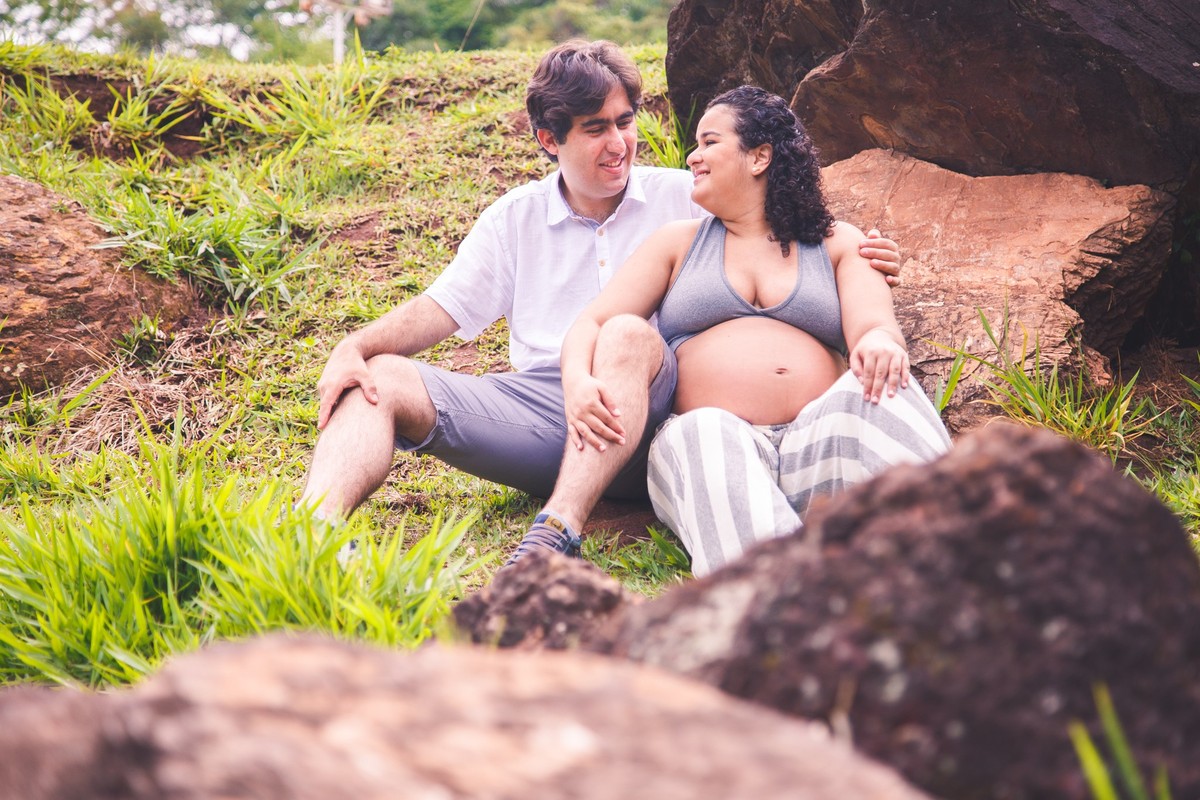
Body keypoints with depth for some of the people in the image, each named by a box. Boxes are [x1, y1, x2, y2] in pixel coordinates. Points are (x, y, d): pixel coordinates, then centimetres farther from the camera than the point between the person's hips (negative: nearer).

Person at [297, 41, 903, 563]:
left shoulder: (687, 200, 12)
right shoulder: (514, 219, 19)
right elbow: (441, 309, 14)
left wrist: (860, 258, -12)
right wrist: (356, 347, -4)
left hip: (652, 415, -2)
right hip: (540, 406, 3)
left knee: (634, 337, -36)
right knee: (381, 379, -17)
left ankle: (558, 531, -49)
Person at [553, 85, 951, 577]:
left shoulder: (838, 244, 22)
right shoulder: (679, 243, 24)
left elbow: (875, 326, 4)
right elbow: (593, 322, 13)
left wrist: (880, 343, -24)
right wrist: (577, 381, -12)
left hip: (818, 440, 1)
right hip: (708, 434, 0)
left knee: (875, 388, -31)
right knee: (703, 436, -37)